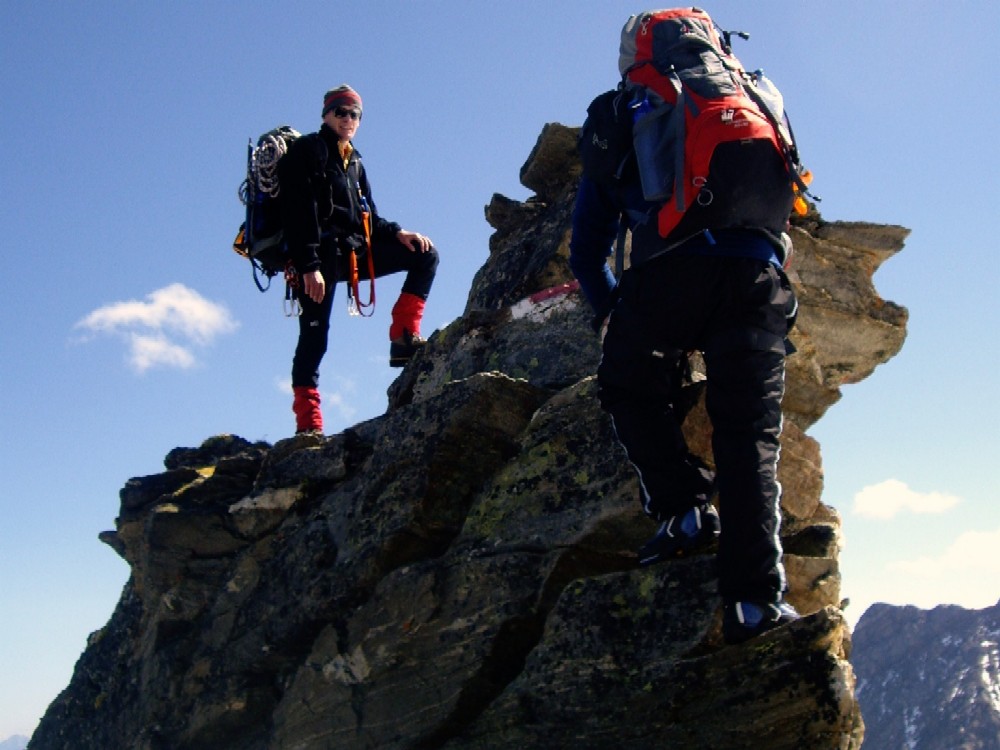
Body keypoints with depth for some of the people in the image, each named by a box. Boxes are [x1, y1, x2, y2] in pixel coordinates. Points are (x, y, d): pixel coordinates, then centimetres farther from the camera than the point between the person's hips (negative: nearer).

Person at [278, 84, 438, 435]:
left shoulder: (354, 162, 24)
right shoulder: (308, 150, 0)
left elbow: (369, 218, 22)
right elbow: (299, 212, -12)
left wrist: (397, 233, 1)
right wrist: (308, 267, -22)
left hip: (353, 251, 7)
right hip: (320, 254, -7)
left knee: (424, 255, 0)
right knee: (315, 337, -11)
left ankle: (403, 340, -7)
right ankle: (308, 424, -10)